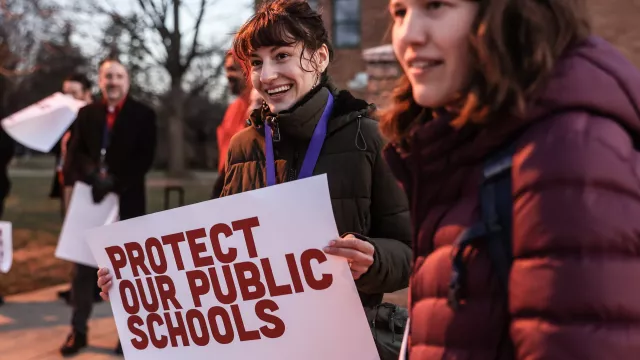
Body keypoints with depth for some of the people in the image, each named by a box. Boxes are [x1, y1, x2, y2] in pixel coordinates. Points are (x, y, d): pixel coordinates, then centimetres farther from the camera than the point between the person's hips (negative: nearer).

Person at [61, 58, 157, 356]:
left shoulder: (143, 114, 1)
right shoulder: (86, 113, 11)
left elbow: (145, 158, -7)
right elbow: (75, 153, 3)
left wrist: (114, 183, -17)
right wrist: (93, 175, -17)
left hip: (127, 200, -3)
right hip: (91, 199, 3)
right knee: (84, 265, 4)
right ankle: (78, 330, 13)